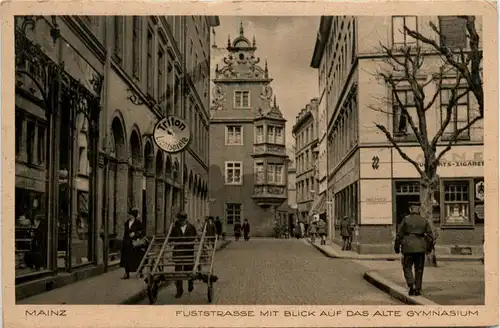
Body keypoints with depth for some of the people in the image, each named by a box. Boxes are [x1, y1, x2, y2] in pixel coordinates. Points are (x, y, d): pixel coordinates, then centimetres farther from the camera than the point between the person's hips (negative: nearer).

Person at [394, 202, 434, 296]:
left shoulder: (406, 219, -3)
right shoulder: (424, 221, 6)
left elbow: (399, 235, -4)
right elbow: (430, 236, 6)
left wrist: (396, 247, 6)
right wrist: (428, 248, 20)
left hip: (409, 247, -3)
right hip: (421, 248, 3)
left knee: (407, 267, 8)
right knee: (419, 269, 11)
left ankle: (412, 286, -11)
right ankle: (417, 289, 11)